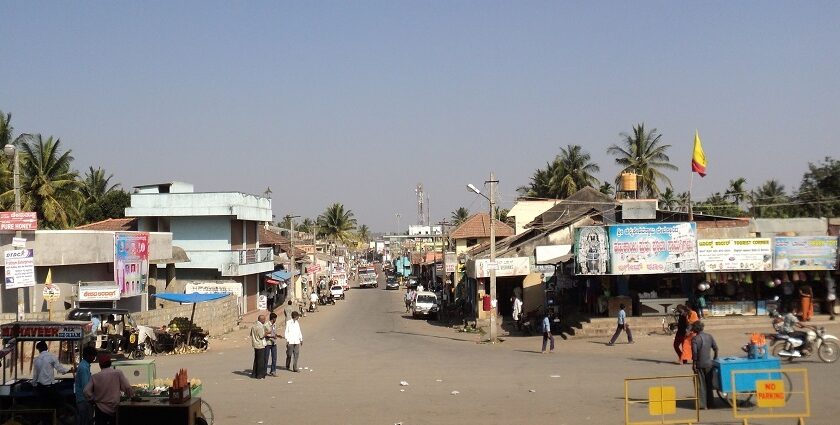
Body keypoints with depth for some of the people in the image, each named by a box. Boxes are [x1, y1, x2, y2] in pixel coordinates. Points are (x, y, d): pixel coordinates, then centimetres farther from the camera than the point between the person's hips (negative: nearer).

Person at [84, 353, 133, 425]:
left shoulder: (95, 377, -6)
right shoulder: (118, 373, -9)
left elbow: (87, 392, -10)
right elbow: (127, 388, -10)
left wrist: (94, 399, 6)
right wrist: (132, 395, 9)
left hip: (100, 409, 0)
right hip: (114, 410, 0)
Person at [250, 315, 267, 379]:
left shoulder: (254, 325, 10)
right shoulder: (260, 327, -18)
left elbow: (251, 334, 18)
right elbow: (262, 336, -19)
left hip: (255, 345, 9)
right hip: (260, 345, -9)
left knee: (256, 359, 15)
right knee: (261, 360, -2)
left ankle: (254, 374, 19)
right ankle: (260, 375, 0)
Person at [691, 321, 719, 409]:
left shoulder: (694, 339, -13)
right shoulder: (709, 337, 2)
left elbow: (694, 352, -19)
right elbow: (716, 348, 3)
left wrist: (694, 363, -10)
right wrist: (715, 358, 17)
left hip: (699, 365, -4)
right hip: (709, 364, 4)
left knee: (701, 385, 3)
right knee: (709, 384, 15)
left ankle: (702, 404, 2)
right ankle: (710, 403, 21)